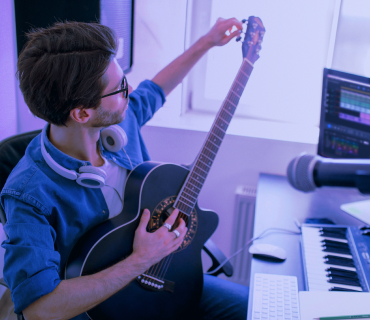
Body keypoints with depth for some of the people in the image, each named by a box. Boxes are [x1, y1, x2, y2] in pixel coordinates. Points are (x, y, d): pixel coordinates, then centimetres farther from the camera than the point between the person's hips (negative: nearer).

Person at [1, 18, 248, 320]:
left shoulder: (121, 118, -10)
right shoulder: (29, 195, -30)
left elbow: (156, 89, 13)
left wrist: (207, 41, 16)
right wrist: (141, 261, -34)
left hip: (161, 274, 6)